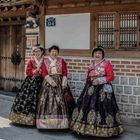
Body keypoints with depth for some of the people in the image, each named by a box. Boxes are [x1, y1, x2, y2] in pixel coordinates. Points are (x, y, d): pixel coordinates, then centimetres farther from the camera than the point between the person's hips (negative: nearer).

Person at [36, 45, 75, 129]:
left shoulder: (61, 61, 7)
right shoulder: (46, 61, 8)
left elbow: (65, 73, 0)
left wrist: (63, 84, -12)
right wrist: (51, 81, -14)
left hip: (60, 82, 0)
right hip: (49, 82, 1)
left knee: (61, 101, -7)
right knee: (48, 101, -5)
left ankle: (60, 122, -2)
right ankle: (48, 122, 1)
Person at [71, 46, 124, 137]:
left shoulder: (107, 63, -5)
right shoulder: (92, 64, 15)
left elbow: (111, 77, -10)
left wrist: (99, 80, -18)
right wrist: (86, 86, 10)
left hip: (102, 89, -7)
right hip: (90, 88, 7)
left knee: (101, 107, -10)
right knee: (87, 105, 7)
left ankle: (102, 129, 0)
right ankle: (86, 126, 19)